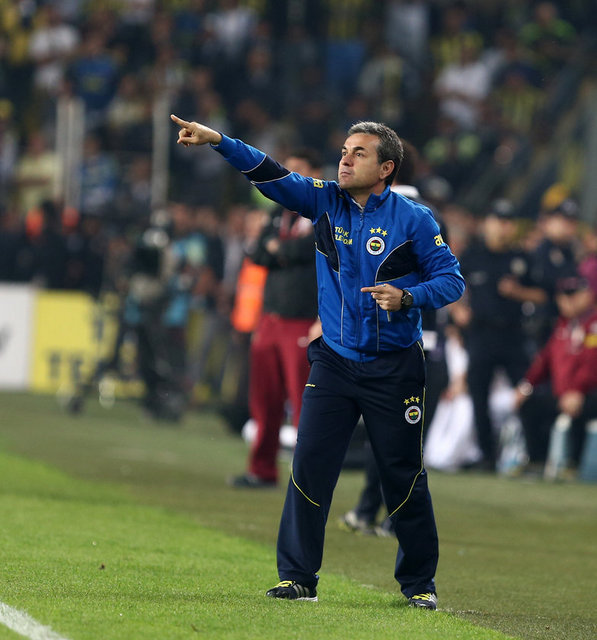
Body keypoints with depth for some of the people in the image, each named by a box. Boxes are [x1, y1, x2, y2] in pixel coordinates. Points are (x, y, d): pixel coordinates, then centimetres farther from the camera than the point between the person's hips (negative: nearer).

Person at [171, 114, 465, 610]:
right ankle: (298, 577, 3)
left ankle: (419, 582, 17)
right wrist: (218, 141, -21)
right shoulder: (326, 202, 1)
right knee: (310, 466, -5)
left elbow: (451, 280, -5)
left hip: (394, 368, -3)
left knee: (404, 476, 3)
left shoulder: (413, 220, -8)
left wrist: (407, 297, -23)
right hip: (334, 361, 3)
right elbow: (271, 176, -8)